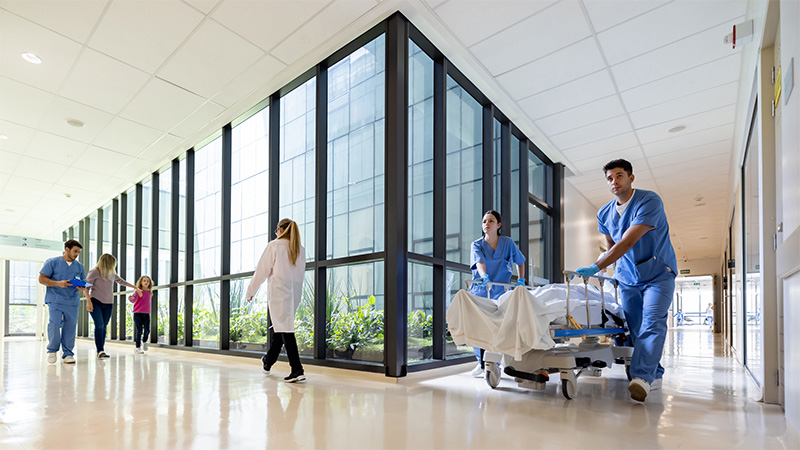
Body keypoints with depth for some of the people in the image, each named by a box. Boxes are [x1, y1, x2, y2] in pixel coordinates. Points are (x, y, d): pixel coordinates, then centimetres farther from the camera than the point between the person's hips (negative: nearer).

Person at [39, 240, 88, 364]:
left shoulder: (79, 266, 16)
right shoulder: (52, 262, 4)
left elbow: (84, 283, 20)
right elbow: (41, 279, 0)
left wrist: (82, 288, -4)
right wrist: (58, 283, -15)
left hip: (72, 301, 3)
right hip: (55, 300, -3)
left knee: (70, 326, 1)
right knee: (55, 323, -15)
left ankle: (68, 353, 10)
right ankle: (52, 350, 7)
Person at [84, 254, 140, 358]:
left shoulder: (112, 274, 13)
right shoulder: (94, 272, -5)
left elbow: (122, 281, 27)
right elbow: (86, 287, -7)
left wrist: (135, 287, 34)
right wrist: (88, 301, -16)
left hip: (108, 304, 5)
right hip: (95, 302, -5)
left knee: (104, 327, 3)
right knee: (99, 325, -16)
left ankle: (100, 352, 7)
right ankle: (100, 351, -19)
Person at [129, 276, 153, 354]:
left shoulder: (148, 292, 10)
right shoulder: (138, 291, -5)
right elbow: (133, 300, -18)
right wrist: (131, 298, -38)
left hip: (146, 314, 4)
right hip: (138, 313, -4)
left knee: (147, 330, -4)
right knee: (139, 331, -2)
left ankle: (144, 342, 24)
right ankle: (137, 347, 10)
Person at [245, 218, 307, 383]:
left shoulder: (274, 246, -4)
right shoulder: (301, 250, 12)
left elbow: (262, 271, -2)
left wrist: (250, 292, 7)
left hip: (279, 291, -6)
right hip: (295, 293, 6)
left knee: (285, 329, -8)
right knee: (281, 327, 19)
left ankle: (297, 370, -15)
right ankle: (268, 362, 36)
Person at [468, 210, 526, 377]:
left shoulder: (508, 242, 3)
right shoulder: (477, 245, 0)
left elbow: (520, 261, 18)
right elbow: (479, 262, -20)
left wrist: (521, 280, 8)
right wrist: (484, 276, -39)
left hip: (500, 290, -1)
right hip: (479, 290, 1)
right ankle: (481, 362, 17)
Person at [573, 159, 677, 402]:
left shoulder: (650, 202, -19)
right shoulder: (605, 214, 2)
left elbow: (628, 242, -29)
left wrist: (596, 268, -34)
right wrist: (616, 272, 12)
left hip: (658, 274, -5)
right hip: (628, 279, 5)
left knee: (652, 323, -20)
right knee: (636, 329, 2)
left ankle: (642, 377, -28)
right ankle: (654, 375, 15)